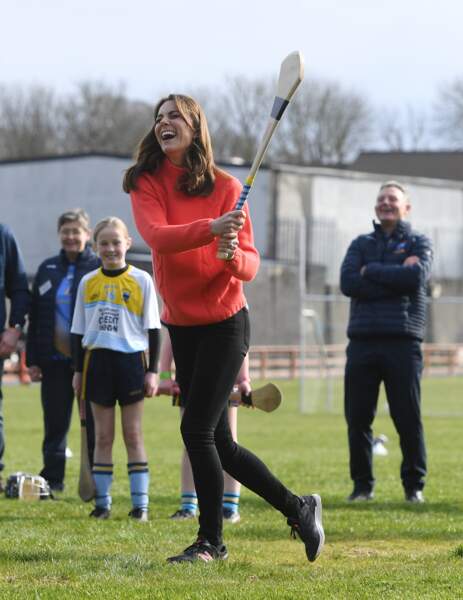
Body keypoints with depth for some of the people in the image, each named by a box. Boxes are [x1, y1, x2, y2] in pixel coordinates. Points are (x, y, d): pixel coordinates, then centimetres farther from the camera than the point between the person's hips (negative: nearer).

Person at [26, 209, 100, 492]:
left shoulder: (101, 268, -3)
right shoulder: (48, 269, 10)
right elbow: (35, 317, 12)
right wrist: (32, 360, 6)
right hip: (54, 360, 4)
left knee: (94, 424, 1)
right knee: (55, 424, 7)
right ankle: (52, 480, 13)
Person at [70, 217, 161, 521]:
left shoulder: (141, 280, 0)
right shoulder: (88, 283, 7)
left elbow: (153, 329, 1)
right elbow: (79, 331, 12)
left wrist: (152, 370, -4)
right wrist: (78, 370, 8)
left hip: (131, 360, -2)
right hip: (97, 360, 2)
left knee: (133, 434, 0)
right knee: (103, 436, 5)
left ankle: (140, 504, 3)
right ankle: (102, 502, 9)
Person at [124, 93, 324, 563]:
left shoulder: (225, 187, -7)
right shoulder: (146, 183, -2)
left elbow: (250, 264, -8)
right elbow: (156, 234, -22)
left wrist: (233, 255, -30)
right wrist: (210, 229, -37)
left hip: (224, 323, -4)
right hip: (181, 325, 4)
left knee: (197, 430, -10)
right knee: (218, 443, 9)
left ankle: (211, 541, 4)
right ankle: (297, 508, 24)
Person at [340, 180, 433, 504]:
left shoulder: (418, 243, 10)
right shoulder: (361, 244, 17)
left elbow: (416, 277, -12)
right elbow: (348, 282, -1)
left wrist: (371, 271, -3)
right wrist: (396, 278, -7)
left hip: (402, 343, -3)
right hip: (363, 341, 3)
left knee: (408, 419, -4)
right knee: (358, 419, 2)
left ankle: (414, 486, 6)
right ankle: (362, 485, 13)